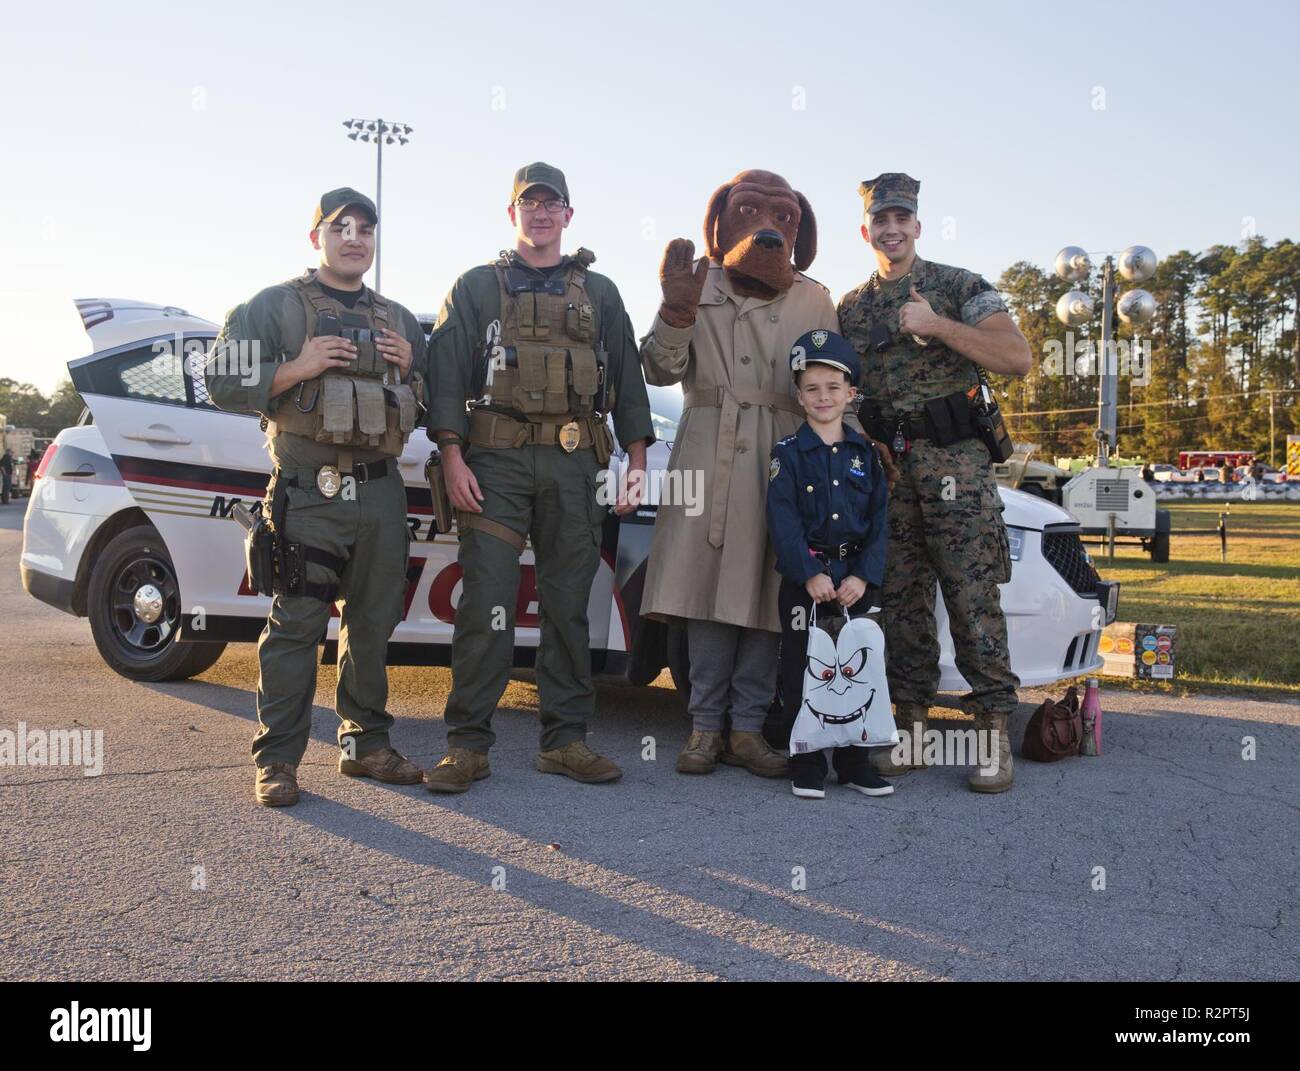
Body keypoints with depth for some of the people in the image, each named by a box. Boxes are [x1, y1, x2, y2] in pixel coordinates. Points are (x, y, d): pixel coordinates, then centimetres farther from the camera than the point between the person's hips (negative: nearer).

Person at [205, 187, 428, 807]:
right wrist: (295, 370, -14)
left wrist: (408, 372, 3)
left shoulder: (399, 320, 20)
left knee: (373, 624, 9)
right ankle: (277, 760, 0)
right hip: (308, 494, -5)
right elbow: (223, 384, -1)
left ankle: (365, 744, 20)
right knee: (296, 625, -7)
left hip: (382, 492, 5)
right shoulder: (274, 306, 5)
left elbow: (429, 403, 24)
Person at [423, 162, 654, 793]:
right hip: (494, 461, -2)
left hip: (573, 463, 2)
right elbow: (447, 373, 4)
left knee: (568, 604, 4)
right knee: (486, 603, -8)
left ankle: (565, 740, 11)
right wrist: (452, 457, -8)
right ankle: (467, 743, -1)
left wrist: (636, 460, 5)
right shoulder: (477, 287, 13)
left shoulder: (599, 294, 19)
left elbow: (626, 375, 15)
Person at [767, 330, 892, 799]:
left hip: (857, 579, 3)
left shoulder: (866, 453, 8)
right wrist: (809, 574, -18)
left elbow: (880, 519, 3)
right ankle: (807, 763, 9)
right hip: (805, 578, -3)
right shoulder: (788, 452, 0)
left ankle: (854, 760, 18)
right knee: (803, 670, 0)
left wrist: (865, 576, -9)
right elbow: (783, 521, -8)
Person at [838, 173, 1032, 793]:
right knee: (901, 598, 5)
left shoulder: (958, 287, 4)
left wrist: (936, 325, -14)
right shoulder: (850, 309, 17)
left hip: (955, 460, -4)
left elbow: (1017, 358, -9)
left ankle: (993, 729, -3)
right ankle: (911, 722, 12)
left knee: (972, 595, -8)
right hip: (884, 464, 4)